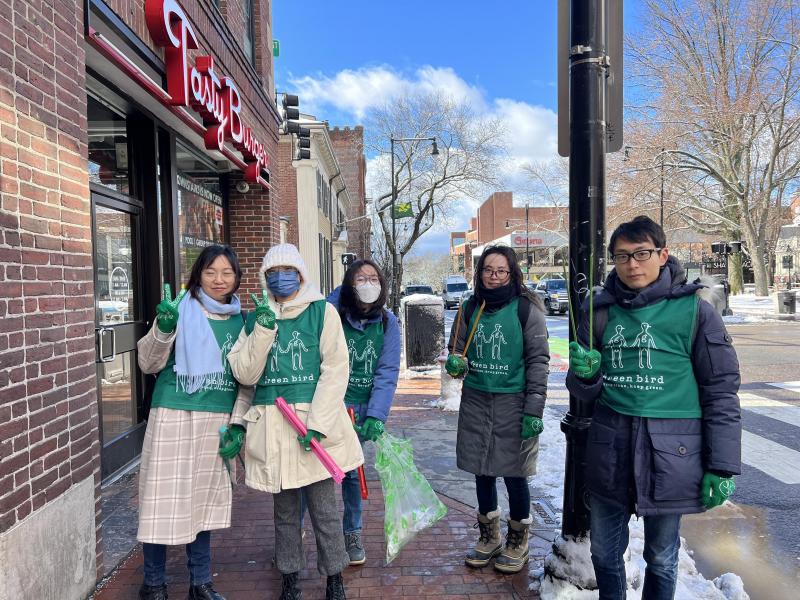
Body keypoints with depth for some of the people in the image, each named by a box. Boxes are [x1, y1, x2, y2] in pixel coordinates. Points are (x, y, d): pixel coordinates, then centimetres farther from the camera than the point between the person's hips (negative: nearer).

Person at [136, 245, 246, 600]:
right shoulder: (180, 309, -5)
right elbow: (148, 363, -7)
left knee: (204, 499, 13)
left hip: (218, 421, 4)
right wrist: (164, 330, -23)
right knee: (165, 498, 2)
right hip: (175, 416, -3)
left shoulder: (239, 320, 7)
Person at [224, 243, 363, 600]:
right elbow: (245, 375, 3)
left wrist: (317, 423, -14)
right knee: (285, 508, 15)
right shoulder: (256, 317, 10)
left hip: (315, 421, -3)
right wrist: (263, 330, -9)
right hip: (272, 426, 3)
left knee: (324, 508, 5)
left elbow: (336, 370, -7)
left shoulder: (322, 312, -1)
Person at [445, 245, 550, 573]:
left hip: (512, 402, -4)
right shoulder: (470, 308, 6)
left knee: (513, 475, 5)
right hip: (475, 401, 4)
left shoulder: (526, 309, -6)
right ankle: (490, 537, 35)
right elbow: (457, 351, 13)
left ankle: (518, 541, 30)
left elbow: (538, 361, -7)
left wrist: (533, 410, -12)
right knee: (483, 472, 13)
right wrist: (456, 364, -11)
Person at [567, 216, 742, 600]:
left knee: (661, 558, 15)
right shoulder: (600, 310, 3)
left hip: (670, 451, -2)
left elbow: (721, 391, -3)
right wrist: (585, 373, -14)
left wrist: (722, 466, -4)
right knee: (605, 553, 17)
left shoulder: (693, 309, -6)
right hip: (610, 446, 3)